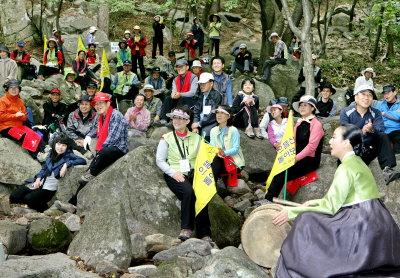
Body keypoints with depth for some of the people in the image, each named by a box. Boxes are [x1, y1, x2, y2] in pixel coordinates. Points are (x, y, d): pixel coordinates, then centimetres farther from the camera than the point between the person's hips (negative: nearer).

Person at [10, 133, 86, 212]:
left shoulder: (68, 155, -8)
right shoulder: (51, 153, 9)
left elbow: (83, 161, -21)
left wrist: (66, 164, -27)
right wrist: (38, 179, 0)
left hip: (50, 188, -6)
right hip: (40, 183, 6)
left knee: (28, 199, -25)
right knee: (14, 196, -5)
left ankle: (44, 209, 0)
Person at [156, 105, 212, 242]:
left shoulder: (196, 138, 17)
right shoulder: (166, 138, 10)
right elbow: (160, 160, 4)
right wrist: (173, 172, -10)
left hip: (193, 173, 2)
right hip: (174, 175, -2)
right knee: (188, 191, -34)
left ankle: (205, 234, -22)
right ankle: (186, 228, -25)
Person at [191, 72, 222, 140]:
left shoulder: (216, 95, -5)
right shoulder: (201, 96, 16)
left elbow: (213, 114, -13)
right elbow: (196, 111, 9)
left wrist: (199, 124, -13)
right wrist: (195, 125, -7)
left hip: (213, 122, -6)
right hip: (201, 121, 6)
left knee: (204, 131, -33)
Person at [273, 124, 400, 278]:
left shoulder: (346, 167, -13)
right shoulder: (357, 162, 16)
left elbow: (330, 207, -15)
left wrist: (292, 212, -10)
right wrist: (315, 202, 21)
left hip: (362, 225, -10)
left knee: (307, 221, -8)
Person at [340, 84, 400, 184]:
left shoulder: (376, 113, 2)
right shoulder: (346, 112, -3)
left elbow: (380, 130, -15)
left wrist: (372, 130, -41)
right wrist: (361, 132, -37)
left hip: (370, 149, 3)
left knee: (383, 136, -25)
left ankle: (387, 169, -35)